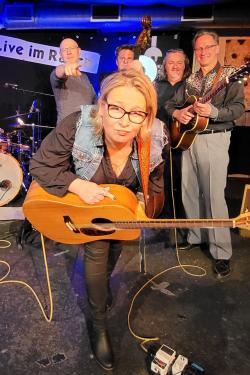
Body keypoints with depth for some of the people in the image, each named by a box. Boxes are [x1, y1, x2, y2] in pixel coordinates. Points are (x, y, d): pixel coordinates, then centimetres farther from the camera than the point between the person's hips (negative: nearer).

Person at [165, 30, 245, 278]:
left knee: (214, 196, -9)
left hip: (214, 140, -6)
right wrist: (177, 113, -5)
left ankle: (222, 253, 2)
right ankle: (196, 236, 28)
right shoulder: (191, 80, 17)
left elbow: (238, 108, -12)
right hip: (187, 138, 6)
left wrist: (213, 111, -29)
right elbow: (170, 103, 18)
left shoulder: (230, 75, 0)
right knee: (189, 192, 10)